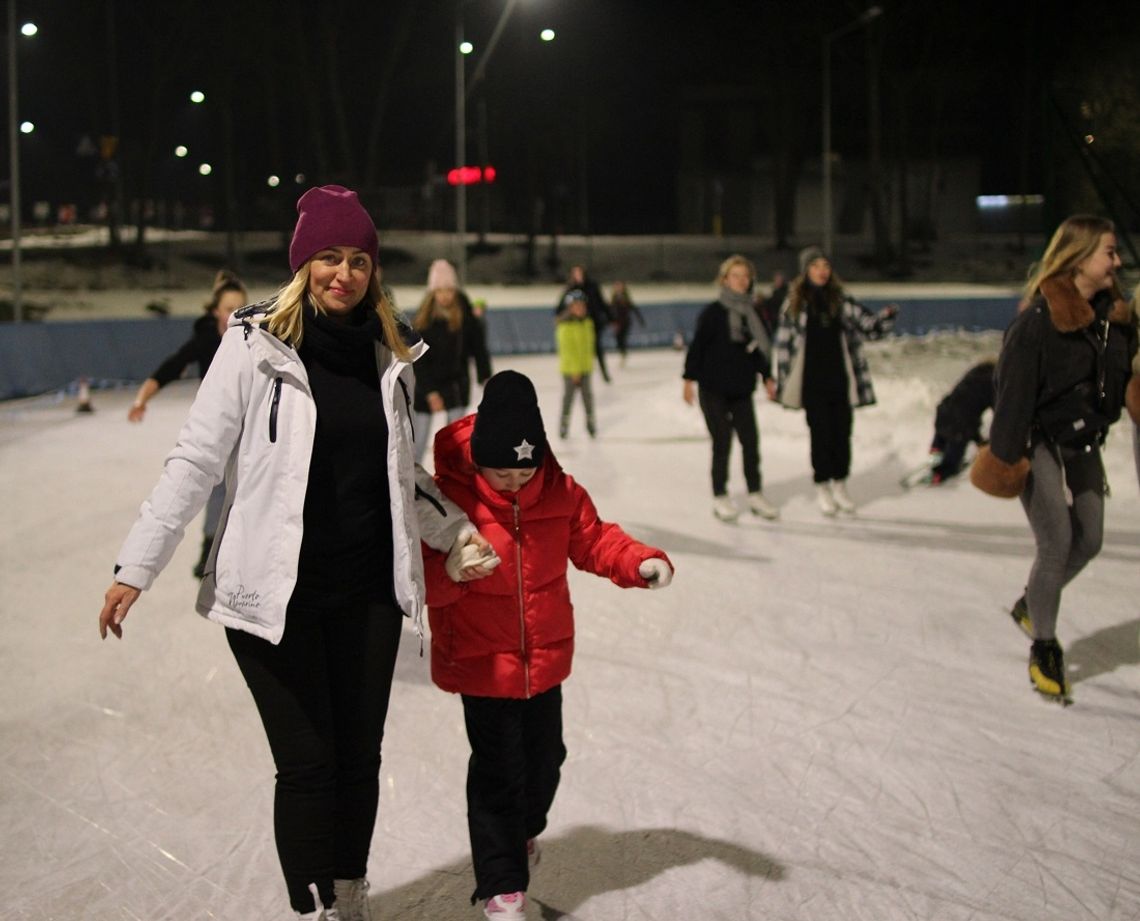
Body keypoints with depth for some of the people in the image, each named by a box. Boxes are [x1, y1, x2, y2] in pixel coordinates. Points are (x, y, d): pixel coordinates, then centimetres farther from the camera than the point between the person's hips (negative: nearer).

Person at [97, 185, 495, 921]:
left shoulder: (386, 351, 5)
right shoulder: (258, 343, -10)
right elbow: (196, 461, -10)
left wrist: (455, 529, 7)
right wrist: (136, 568, -12)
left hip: (369, 591, 5)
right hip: (275, 594, -5)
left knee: (360, 756, 14)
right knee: (308, 765, 0)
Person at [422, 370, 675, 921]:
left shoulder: (561, 493, -5)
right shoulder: (448, 498, -20)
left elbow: (593, 539, 7)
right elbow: (422, 580, -20)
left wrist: (641, 563, -10)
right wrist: (451, 569, -42)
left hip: (545, 657, 5)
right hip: (481, 663, -5)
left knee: (545, 755, 19)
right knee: (497, 768, -2)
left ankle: (523, 831, 50)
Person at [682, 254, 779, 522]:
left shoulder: (751, 312, 7)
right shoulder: (713, 312, -9)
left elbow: (759, 347, 16)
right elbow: (697, 347, -9)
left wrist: (767, 375, 16)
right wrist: (689, 379, -11)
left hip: (742, 389, 5)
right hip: (714, 389, -5)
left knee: (751, 440, 4)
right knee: (722, 442, 0)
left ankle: (755, 495, 15)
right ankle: (720, 498, 11)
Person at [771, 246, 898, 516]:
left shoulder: (841, 300, 5)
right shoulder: (794, 303, -3)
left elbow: (868, 324, 6)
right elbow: (783, 342, 0)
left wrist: (887, 316, -15)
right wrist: (778, 380, -1)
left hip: (841, 379, 3)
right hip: (812, 381, -2)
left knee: (842, 432, 6)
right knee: (821, 433, 1)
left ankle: (839, 485, 20)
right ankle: (822, 487, 13)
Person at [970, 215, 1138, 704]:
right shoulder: (1039, 319, -20)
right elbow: (1014, 389, -20)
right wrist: (1005, 456, -20)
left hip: (1083, 446, 7)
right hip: (1040, 444, -7)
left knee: (1089, 540, 12)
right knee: (1056, 545, -7)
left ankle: (1030, 606, 36)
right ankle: (1044, 649, 10)